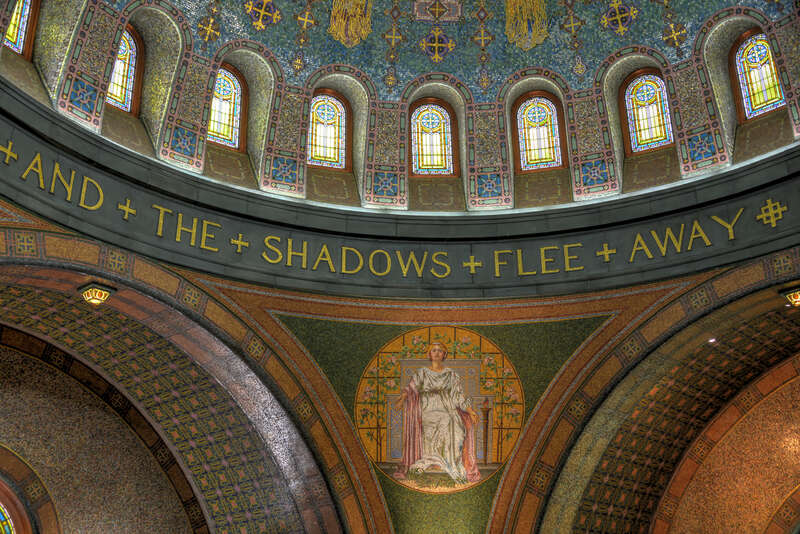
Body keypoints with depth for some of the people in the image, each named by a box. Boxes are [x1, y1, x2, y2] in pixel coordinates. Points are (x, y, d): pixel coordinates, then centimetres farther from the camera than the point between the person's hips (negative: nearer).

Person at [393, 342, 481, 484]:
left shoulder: (451, 374, 14)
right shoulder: (421, 373, 12)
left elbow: (459, 397, 9)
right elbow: (411, 388, -1)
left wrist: (471, 411, -4)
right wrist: (402, 399, -20)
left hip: (449, 411, 1)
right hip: (428, 412, -1)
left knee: (455, 425, -29)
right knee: (446, 424, -29)